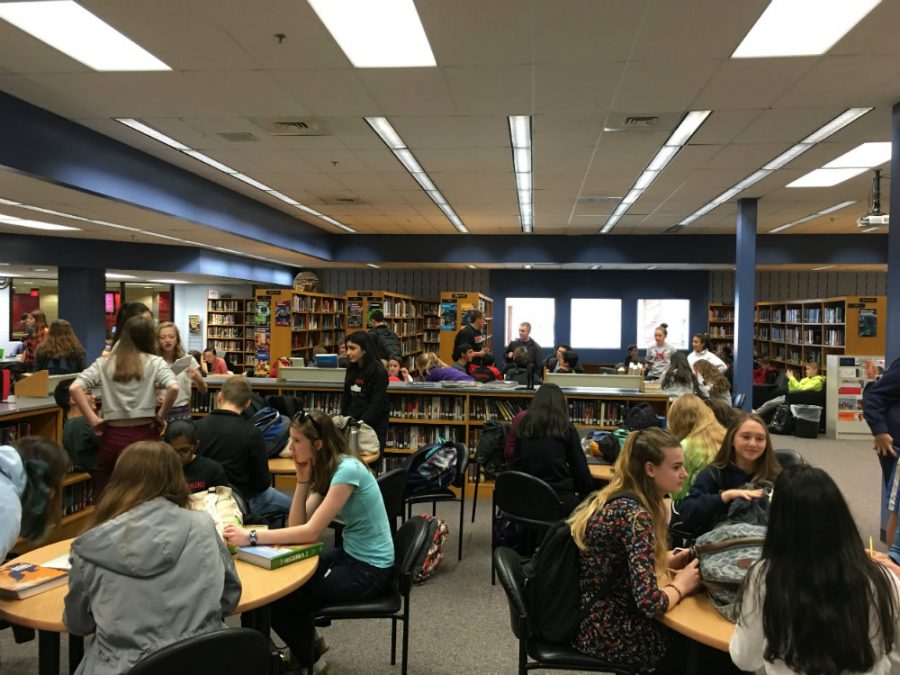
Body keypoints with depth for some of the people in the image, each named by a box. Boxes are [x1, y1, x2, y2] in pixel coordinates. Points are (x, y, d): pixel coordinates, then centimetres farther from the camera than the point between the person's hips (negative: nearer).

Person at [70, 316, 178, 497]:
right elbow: (173, 388, -18)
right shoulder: (155, 362, 0)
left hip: (113, 437, 1)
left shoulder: (104, 363, 5)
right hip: (144, 436, -1)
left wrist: (93, 420, -4)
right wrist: (161, 416, -5)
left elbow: (74, 388, -7)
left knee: (104, 495, 14)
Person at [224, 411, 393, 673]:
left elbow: (311, 532, -26)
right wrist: (303, 480, -11)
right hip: (351, 554, 9)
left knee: (278, 598, -2)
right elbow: (297, 525, 0)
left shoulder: (347, 470, -24)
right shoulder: (326, 469, 4)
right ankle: (308, 644, 32)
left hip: (371, 569, -9)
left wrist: (252, 537, -28)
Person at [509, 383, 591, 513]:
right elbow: (579, 466, 1)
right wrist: (588, 492, 13)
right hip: (559, 500, -4)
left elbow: (515, 464, 10)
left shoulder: (522, 426, 4)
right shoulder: (566, 429, -4)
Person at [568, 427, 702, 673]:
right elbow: (650, 603, -29)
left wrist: (669, 560, 3)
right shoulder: (635, 515, -24)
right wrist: (681, 585, -10)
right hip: (602, 630, -8)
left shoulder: (611, 498, 2)